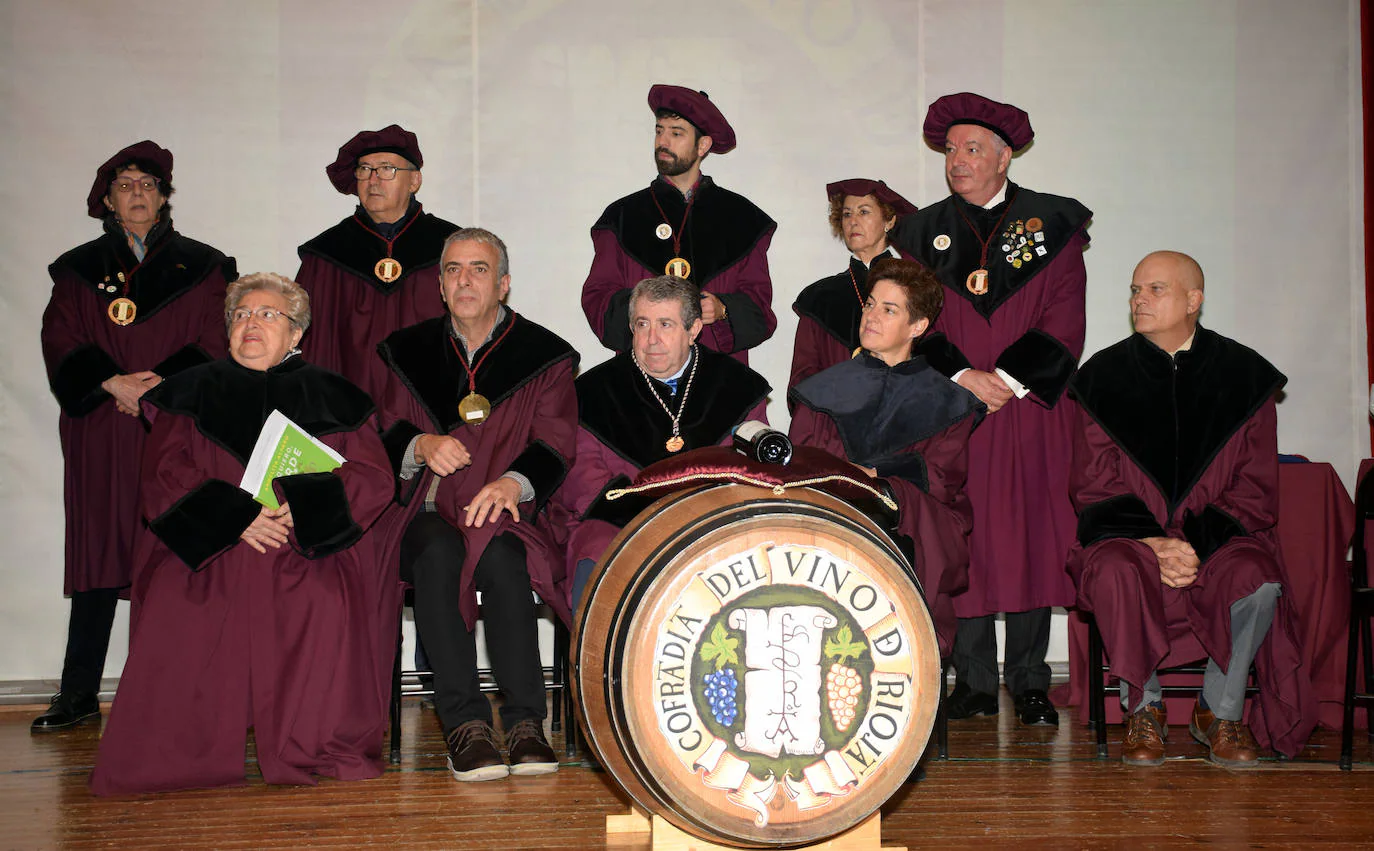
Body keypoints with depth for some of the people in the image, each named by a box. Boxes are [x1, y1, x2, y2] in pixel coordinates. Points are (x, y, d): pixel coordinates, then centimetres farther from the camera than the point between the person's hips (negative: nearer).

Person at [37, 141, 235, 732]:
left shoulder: (201, 267, 12)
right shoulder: (78, 270, 16)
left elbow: (216, 341, 3)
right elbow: (61, 343, 6)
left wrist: (161, 384, -12)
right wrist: (113, 383, -10)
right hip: (99, 433, 1)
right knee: (96, 553, -1)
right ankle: (78, 695, 5)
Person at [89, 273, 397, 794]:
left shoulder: (329, 396, 16)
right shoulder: (193, 392, 19)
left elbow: (372, 477, 4)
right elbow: (164, 477, 6)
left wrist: (300, 506, -14)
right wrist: (235, 514, -12)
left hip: (311, 547, -1)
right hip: (205, 549, 1)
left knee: (331, 601, -32)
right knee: (173, 607, -29)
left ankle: (313, 751, -18)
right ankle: (182, 755, -15)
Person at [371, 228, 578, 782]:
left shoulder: (544, 355, 11)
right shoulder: (410, 352, 18)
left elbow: (555, 446, 2)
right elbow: (386, 436, 15)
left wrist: (514, 481, -19)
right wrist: (420, 444, -9)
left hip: (510, 511, -1)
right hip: (429, 512, 2)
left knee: (502, 557, -35)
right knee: (438, 554, -33)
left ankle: (525, 722, -31)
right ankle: (465, 724, -32)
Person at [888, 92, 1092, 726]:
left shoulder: (1053, 225, 6)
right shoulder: (923, 232, 11)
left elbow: (1064, 318, -1)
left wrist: (1009, 378, -13)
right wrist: (963, 377, -11)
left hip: (1031, 410, -1)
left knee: (1030, 538, 0)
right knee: (961, 544, 1)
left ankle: (1029, 683, 9)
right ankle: (974, 682, 10)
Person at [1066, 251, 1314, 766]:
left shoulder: (1244, 375, 4)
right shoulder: (1103, 376, 4)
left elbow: (1257, 488, 3)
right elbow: (1093, 486, 2)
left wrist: (1193, 543, -14)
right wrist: (1150, 543, -15)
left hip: (1218, 534, 0)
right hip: (1129, 532, 0)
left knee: (1257, 582, -31)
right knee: (1116, 573, -33)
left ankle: (1220, 712, -5)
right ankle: (1144, 709, -9)